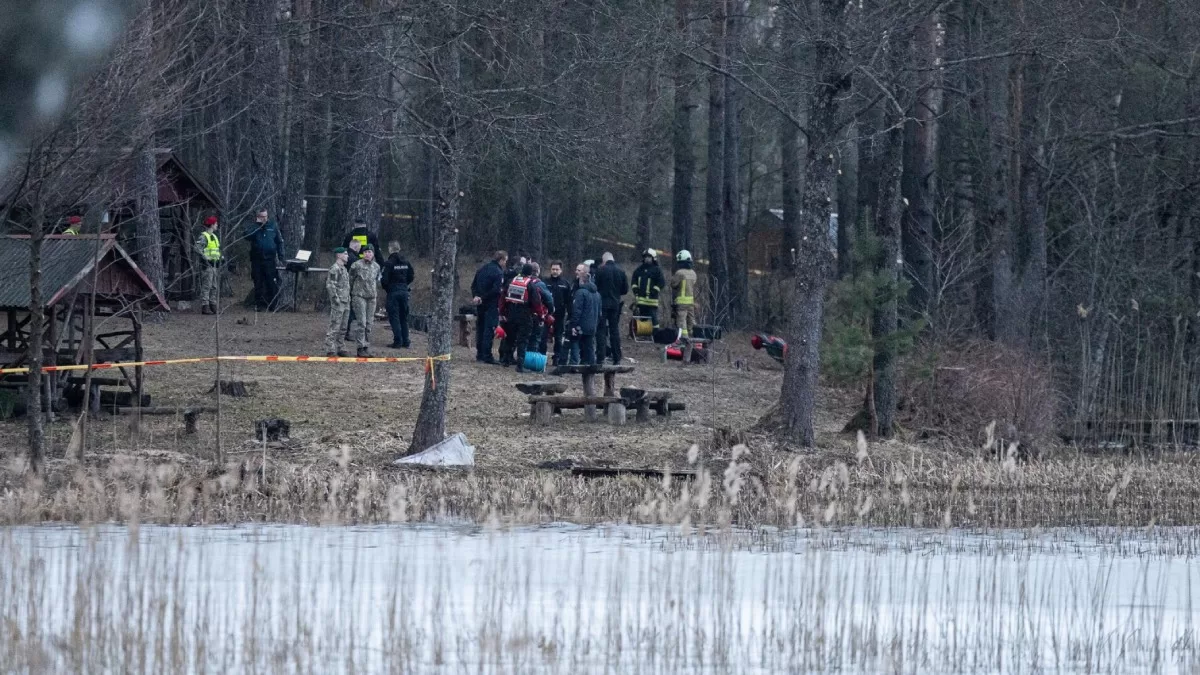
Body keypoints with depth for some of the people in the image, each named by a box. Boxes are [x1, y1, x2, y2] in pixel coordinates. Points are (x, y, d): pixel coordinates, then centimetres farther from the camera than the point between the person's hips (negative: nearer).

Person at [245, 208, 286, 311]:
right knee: (258, 284, 4)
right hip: (257, 260, 0)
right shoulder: (253, 226, 5)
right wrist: (257, 224, -16)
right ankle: (260, 305, 9)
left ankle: (274, 305, 0)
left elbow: (279, 242, 9)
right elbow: (247, 236, -15)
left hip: (270, 260, 0)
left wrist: (281, 257, 1)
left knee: (272, 284, -4)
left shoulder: (273, 226, 7)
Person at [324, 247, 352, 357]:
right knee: (334, 327, -7)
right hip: (338, 303, -9)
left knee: (343, 328, 12)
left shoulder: (344, 269, 17)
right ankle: (330, 350, -6)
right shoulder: (334, 269, -12)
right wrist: (335, 298, -20)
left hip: (346, 302, 9)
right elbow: (330, 285, -18)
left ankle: (341, 348, 19)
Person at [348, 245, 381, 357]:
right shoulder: (357, 265, -6)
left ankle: (367, 347, 13)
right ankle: (361, 348, -8)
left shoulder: (376, 266, 10)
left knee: (369, 324, 7)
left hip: (372, 297, 5)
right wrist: (349, 296, 1)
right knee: (361, 323, -10)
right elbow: (350, 280, 0)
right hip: (359, 296, -5)